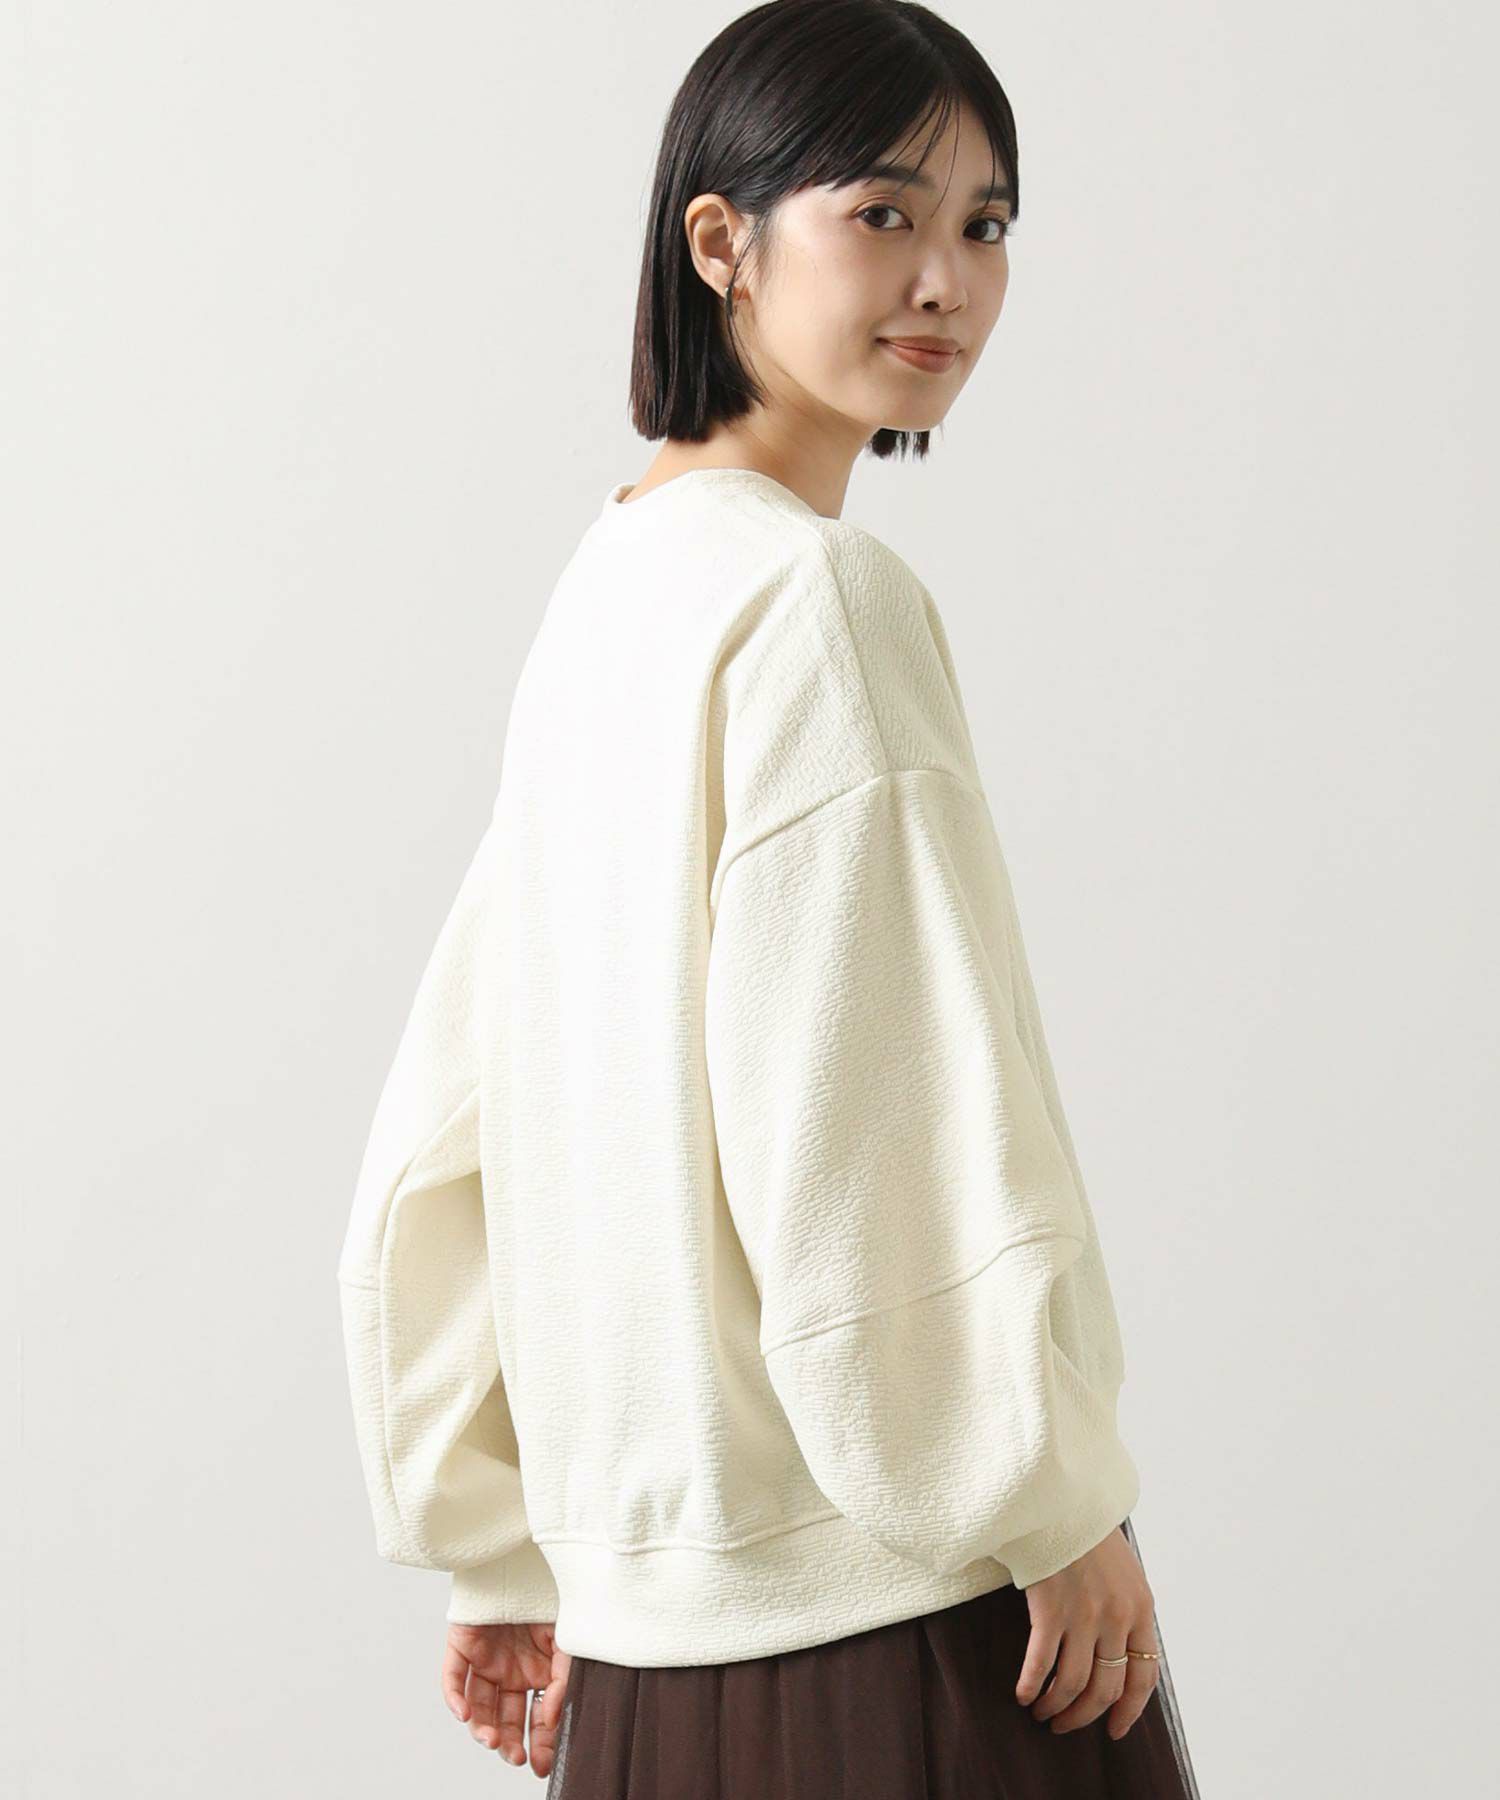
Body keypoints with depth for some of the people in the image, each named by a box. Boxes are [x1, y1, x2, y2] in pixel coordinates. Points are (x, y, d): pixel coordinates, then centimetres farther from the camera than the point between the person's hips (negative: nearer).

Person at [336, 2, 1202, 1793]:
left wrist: (507, 1546, 20)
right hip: (891, 1597, -8)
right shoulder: (814, 594, -12)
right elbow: (882, 1119, -19)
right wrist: (1053, 1505, -10)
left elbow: (444, 1137, 16)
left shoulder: (612, 576, 13)